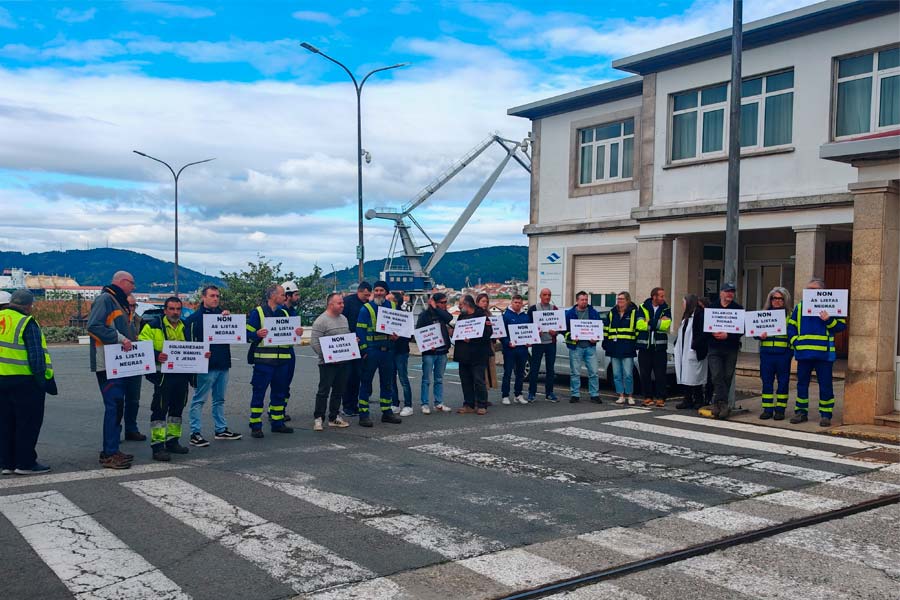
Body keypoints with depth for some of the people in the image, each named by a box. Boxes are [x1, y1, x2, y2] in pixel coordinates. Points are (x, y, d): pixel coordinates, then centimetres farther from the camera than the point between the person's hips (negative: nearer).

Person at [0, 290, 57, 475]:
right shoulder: (26, 323, -13)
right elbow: (37, 355, -16)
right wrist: (46, 379, -11)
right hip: (24, 381, -7)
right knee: (28, 423, 2)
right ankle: (25, 463, 5)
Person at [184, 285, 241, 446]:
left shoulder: (222, 313, 13)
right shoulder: (195, 317, -6)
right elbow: (190, 340, -11)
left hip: (223, 364, 7)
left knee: (220, 399, 15)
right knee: (199, 400, -2)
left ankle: (221, 430, 25)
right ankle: (195, 434, 1)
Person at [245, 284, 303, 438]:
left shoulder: (284, 313, 16)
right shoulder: (257, 312, -3)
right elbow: (248, 334, -6)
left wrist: (297, 333, -1)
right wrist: (257, 334, -25)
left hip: (283, 360, 6)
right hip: (264, 360, -6)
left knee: (279, 392, 12)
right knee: (259, 393, -2)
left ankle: (277, 423, 23)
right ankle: (255, 426, 4)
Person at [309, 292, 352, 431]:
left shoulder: (343, 319, 14)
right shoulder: (321, 321, -11)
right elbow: (314, 342, -15)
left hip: (343, 362, 7)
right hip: (328, 363, -7)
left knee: (339, 391, 12)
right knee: (324, 391, -3)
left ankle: (334, 417, 21)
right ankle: (318, 419, 4)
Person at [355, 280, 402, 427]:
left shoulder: (392, 306, 9)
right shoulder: (366, 308, -5)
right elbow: (360, 331, -8)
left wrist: (396, 335, -2)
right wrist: (364, 350, -14)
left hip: (387, 349, 5)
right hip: (371, 350, -5)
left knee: (387, 382, 12)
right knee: (366, 382, -1)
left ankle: (387, 412, 23)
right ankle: (363, 414, 3)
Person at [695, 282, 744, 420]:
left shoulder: (739, 309, 5)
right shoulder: (710, 307, 7)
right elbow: (702, 327, 4)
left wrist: (727, 335, -16)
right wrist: (713, 333, -13)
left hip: (731, 349, 1)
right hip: (714, 348, 0)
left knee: (727, 376, 3)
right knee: (716, 375, -11)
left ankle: (718, 403, 10)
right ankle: (723, 403, -13)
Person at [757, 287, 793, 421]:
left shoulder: (790, 315, 3)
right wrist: (760, 335, -10)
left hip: (783, 354, -2)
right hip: (766, 353, 3)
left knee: (783, 382, 3)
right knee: (766, 382, 5)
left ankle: (780, 409, 12)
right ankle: (767, 409, 13)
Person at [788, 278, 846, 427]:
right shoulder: (799, 307, 11)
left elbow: (842, 325, -2)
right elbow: (791, 326, 12)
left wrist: (828, 320, -19)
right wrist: (795, 342, -2)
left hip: (824, 353, -3)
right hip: (803, 353, 3)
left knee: (825, 385, 1)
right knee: (802, 383, 9)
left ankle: (825, 414, 9)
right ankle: (801, 411, 19)